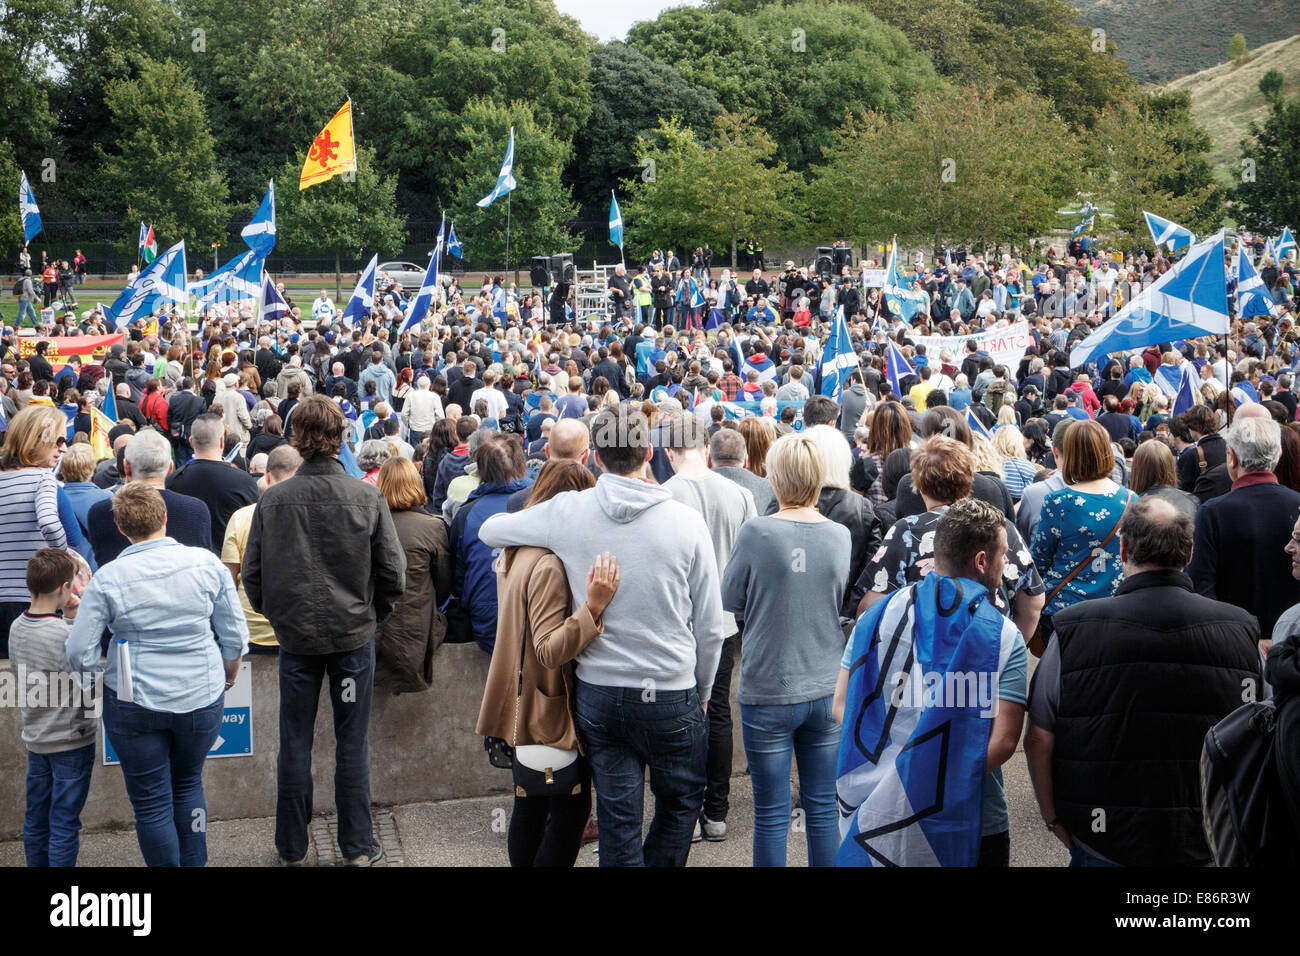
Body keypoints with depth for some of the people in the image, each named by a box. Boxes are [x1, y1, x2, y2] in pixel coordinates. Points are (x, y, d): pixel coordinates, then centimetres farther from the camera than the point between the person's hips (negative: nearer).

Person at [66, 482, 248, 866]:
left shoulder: (107, 579, -11)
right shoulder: (206, 562, -7)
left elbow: (79, 656, -9)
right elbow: (235, 637, 0)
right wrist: (229, 676, 18)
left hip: (134, 704, -2)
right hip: (201, 698, 3)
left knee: (151, 801, 10)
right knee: (188, 784, 23)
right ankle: (194, 863, 28)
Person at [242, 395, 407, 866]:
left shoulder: (272, 499, -8)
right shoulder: (367, 498, -10)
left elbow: (252, 574, -2)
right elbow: (393, 572, -5)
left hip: (295, 634, 1)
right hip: (354, 634, -1)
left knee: (295, 744, 12)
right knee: (352, 744, 9)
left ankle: (292, 847, 22)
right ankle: (358, 847, 18)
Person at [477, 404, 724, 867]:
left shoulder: (568, 512, -8)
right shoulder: (686, 521, -10)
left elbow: (489, 530, 9)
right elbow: (710, 628, -4)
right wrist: (701, 693, 12)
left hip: (598, 693, 2)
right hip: (672, 695, -2)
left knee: (618, 815, 13)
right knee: (681, 803, 20)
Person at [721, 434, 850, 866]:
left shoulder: (756, 533, -14)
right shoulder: (840, 535, -4)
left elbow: (729, 599, -1)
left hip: (768, 690, -3)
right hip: (828, 689, 3)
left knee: (771, 814, 7)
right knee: (824, 809, 12)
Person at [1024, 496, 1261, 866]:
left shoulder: (1074, 630, -11)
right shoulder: (1241, 631, -6)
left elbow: (1038, 741, -9)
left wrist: (1053, 819, 4)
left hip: (1102, 847, -1)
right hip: (1206, 847, 2)